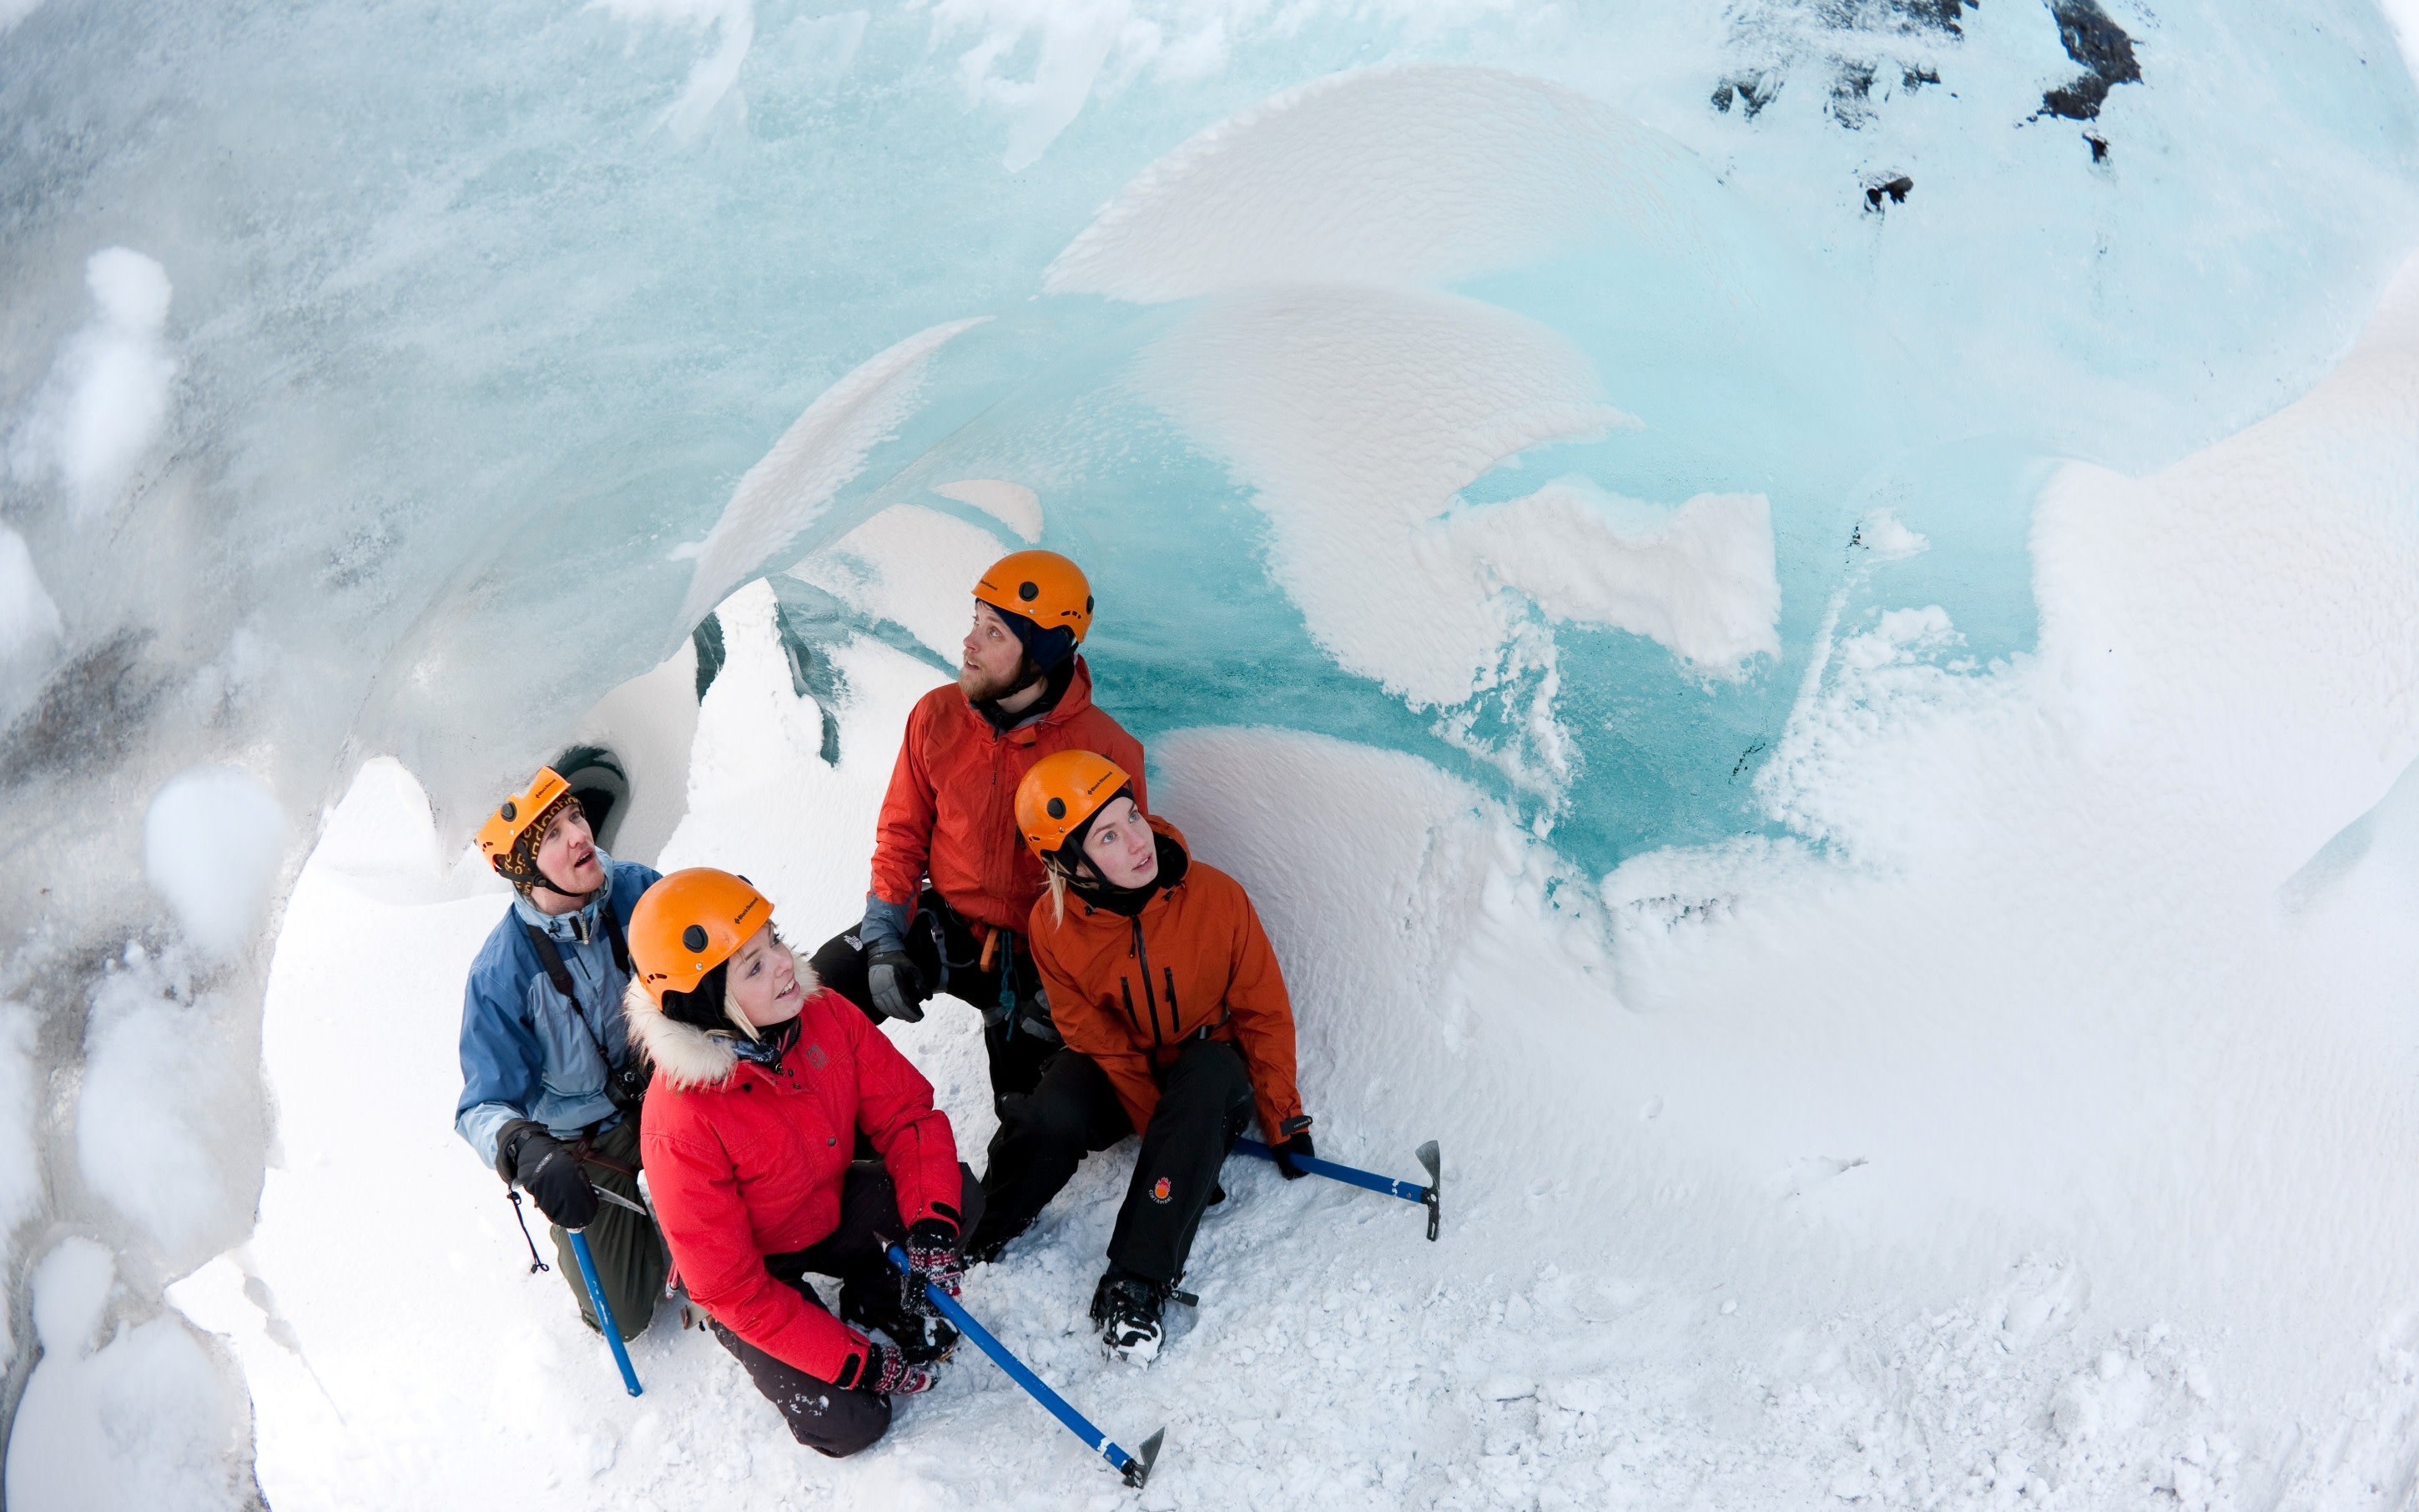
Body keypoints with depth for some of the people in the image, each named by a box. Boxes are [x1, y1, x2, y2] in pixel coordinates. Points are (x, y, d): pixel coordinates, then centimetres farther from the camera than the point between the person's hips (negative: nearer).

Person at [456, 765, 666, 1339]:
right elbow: (485, 1107, -25)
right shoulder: (501, 973, -27)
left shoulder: (637, 890, -18)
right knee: (626, 1315, 3)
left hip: (662, 1092, 3)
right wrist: (524, 1151, -48)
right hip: (579, 1140, -3)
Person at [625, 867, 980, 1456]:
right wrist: (860, 1363, -26)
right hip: (752, 1270, -5)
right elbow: (728, 1285, -27)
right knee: (847, 1423, -16)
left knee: (957, 1191, -19)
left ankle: (878, 1293, 9)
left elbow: (906, 1112, -11)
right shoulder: (680, 1125, -34)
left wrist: (932, 1224, -29)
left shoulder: (824, 1015, -20)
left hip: (832, 1208, 5)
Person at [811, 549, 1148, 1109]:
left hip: (1037, 954, -3)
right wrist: (884, 941, -9)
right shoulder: (937, 715, -5)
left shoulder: (1106, 749, -15)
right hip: (940, 922, 3)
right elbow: (901, 834, 4)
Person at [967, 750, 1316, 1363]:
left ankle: (1135, 1283, -33)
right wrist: (1182, 1150, -18)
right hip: (1113, 1069, 0)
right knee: (1051, 1119, -32)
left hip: (1206, 1066, 0)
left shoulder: (1217, 897, -20)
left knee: (1213, 1074, -35)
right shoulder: (1054, 925, -18)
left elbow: (1264, 1013, -8)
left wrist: (1283, 1121, -4)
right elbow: (1099, 1042, -14)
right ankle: (961, 1242, -8)